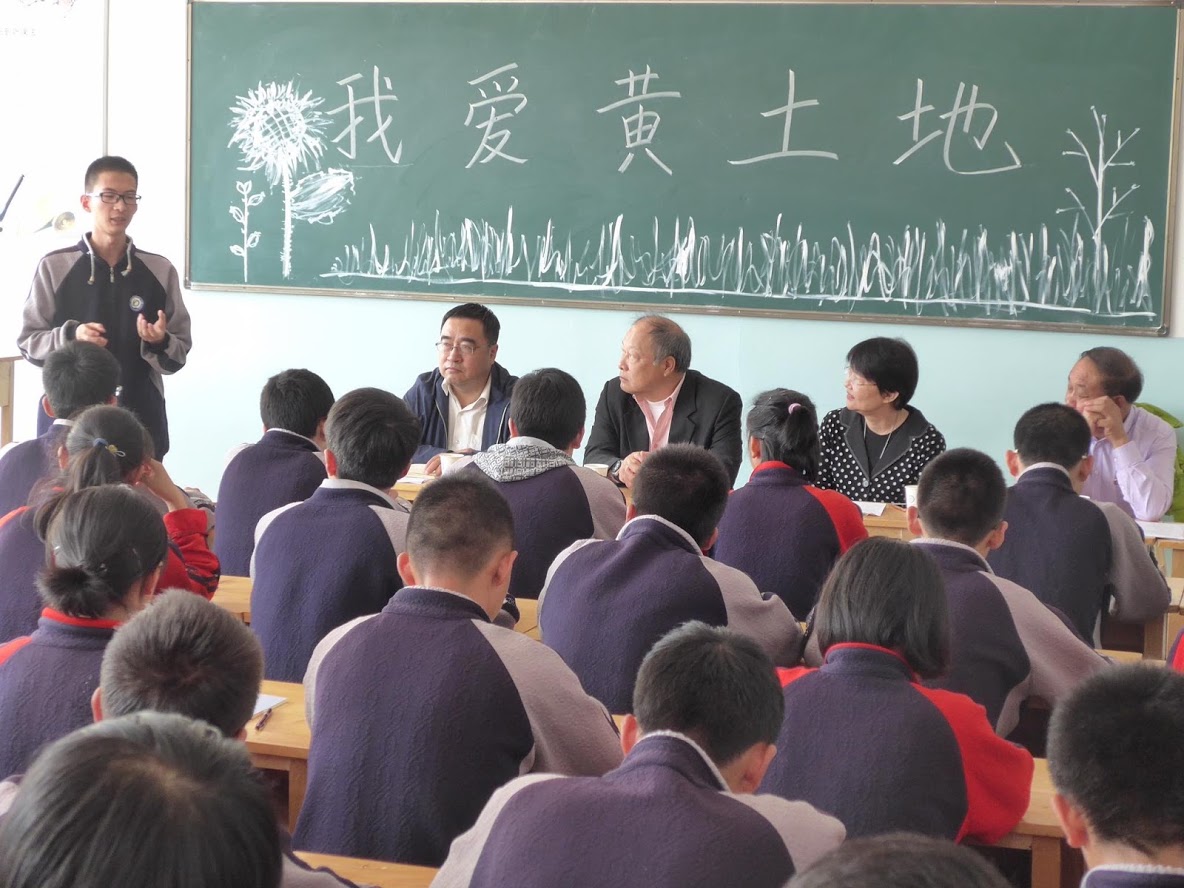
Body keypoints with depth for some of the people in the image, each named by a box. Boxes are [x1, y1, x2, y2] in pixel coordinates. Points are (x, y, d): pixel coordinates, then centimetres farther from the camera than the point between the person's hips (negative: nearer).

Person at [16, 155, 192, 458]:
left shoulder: (160, 270, 6)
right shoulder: (54, 267, 2)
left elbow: (179, 354, 7)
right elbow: (28, 342, 4)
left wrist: (159, 342, -14)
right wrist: (71, 337, -15)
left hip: (140, 417, 1)